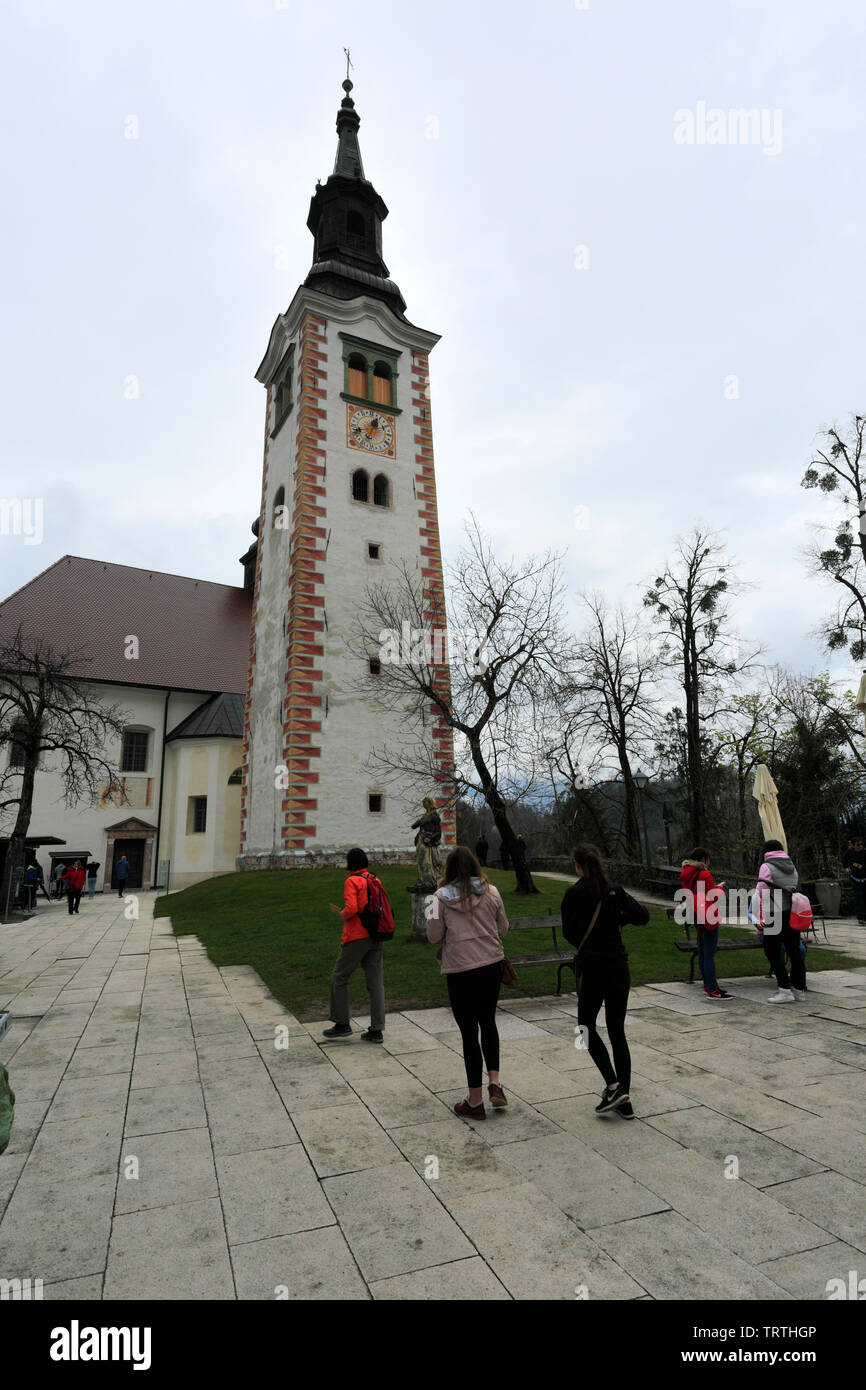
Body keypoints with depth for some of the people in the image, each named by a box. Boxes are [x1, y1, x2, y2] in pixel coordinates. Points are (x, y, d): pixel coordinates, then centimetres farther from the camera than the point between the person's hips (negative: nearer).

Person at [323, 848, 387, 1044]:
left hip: (356, 937, -7)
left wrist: (341, 914, 1)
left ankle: (342, 1024, 14)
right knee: (375, 982, 8)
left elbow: (351, 909, -21)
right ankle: (377, 1030, 10)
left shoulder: (352, 882, -10)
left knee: (339, 978, 10)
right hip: (375, 938, 7)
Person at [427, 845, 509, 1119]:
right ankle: (494, 1083, 17)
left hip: (459, 971, -3)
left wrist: (431, 914, 12)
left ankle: (475, 1102, 18)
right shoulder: (491, 892, -2)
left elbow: (434, 935, -5)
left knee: (469, 1032, 7)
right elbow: (503, 928, 6)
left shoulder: (442, 896, -9)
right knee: (488, 1022, 24)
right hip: (491, 966, 3)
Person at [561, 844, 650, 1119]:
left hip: (592, 969, -4)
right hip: (619, 967, 5)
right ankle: (624, 1100, 18)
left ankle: (614, 1087, 3)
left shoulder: (574, 893, -12)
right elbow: (642, 917, 0)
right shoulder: (615, 890, -1)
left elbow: (569, 933, -6)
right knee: (617, 1031, 14)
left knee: (586, 1026, 14)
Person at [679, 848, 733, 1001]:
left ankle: (708, 985, 28)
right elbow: (714, 896, -15)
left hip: (695, 916, 9)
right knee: (710, 954, -6)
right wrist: (719, 888, 5)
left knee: (702, 953, 17)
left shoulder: (686, 875, 9)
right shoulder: (704, 875, -17)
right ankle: (712, 991, -3)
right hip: (708, 917, -9)